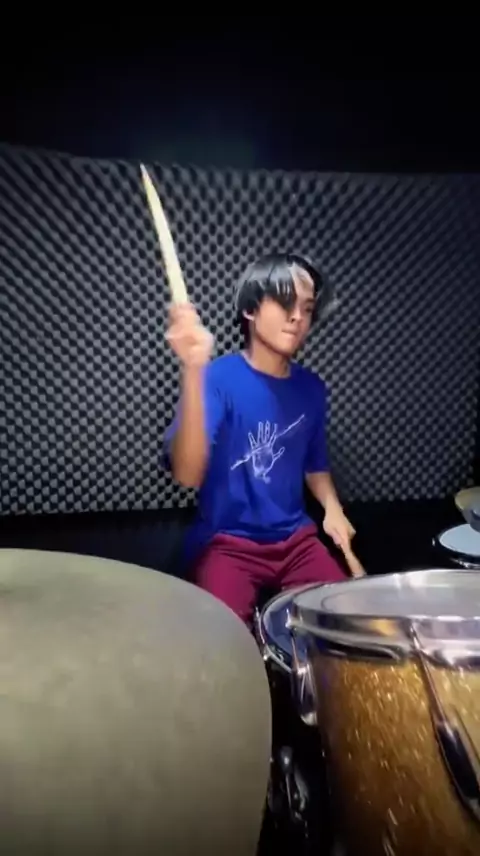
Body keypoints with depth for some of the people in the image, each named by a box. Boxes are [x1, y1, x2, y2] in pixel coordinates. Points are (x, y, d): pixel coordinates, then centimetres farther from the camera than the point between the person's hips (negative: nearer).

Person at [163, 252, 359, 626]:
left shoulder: (311, 388, 3)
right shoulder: (218, 377, -15)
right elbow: (188, 474, -30)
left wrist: (332, 507, -2)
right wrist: (193, 370, -41)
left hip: (296, 538, 5)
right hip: (227, 542, -5)